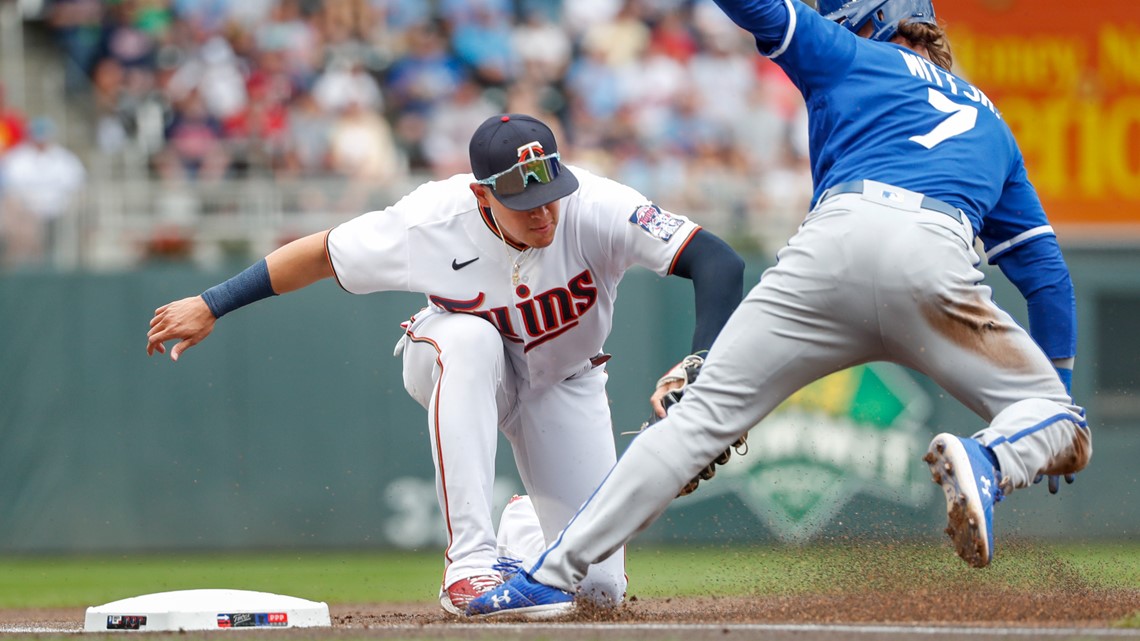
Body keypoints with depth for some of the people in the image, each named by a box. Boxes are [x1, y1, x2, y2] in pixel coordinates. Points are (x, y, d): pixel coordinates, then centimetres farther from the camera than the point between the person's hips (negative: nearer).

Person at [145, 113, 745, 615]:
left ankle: (526, 536, 28)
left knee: (600, 585, -11)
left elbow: (719, 262, -41)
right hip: (456, 368, -1)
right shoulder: (431, 222, -31)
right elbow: (321, 253, -16)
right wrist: (211, 305, -16)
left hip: (564, 384, 1)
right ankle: (471, 557, -37)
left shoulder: (594, 209, -35)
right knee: (470, 337, -42)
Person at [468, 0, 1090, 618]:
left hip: (837, 238, -1)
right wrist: (1059, 388, 37)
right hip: (935, 263, 1)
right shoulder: (988, 119, 37)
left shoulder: (847, 56, 28)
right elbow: (1045, 267, 34)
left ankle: (552, 575, -3)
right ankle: (989, 462, -24)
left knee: (705, 413, 4)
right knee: (1057, 422, 13)